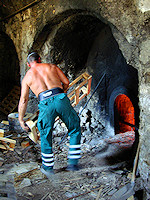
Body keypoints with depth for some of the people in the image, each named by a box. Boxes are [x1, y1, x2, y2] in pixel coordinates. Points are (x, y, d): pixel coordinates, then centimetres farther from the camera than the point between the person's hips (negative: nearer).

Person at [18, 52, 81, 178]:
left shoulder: (27, 77, 20)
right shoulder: (51, 66, 21)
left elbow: (23, 100, 15)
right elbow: (66, 82, 19)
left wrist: (21, 120, 23)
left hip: (45, 104, 0)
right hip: (61, 99, 0)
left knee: (45, 137, 19)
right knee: (75, 129, 18)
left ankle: (48, 167, 30)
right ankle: (73, 162, 19)